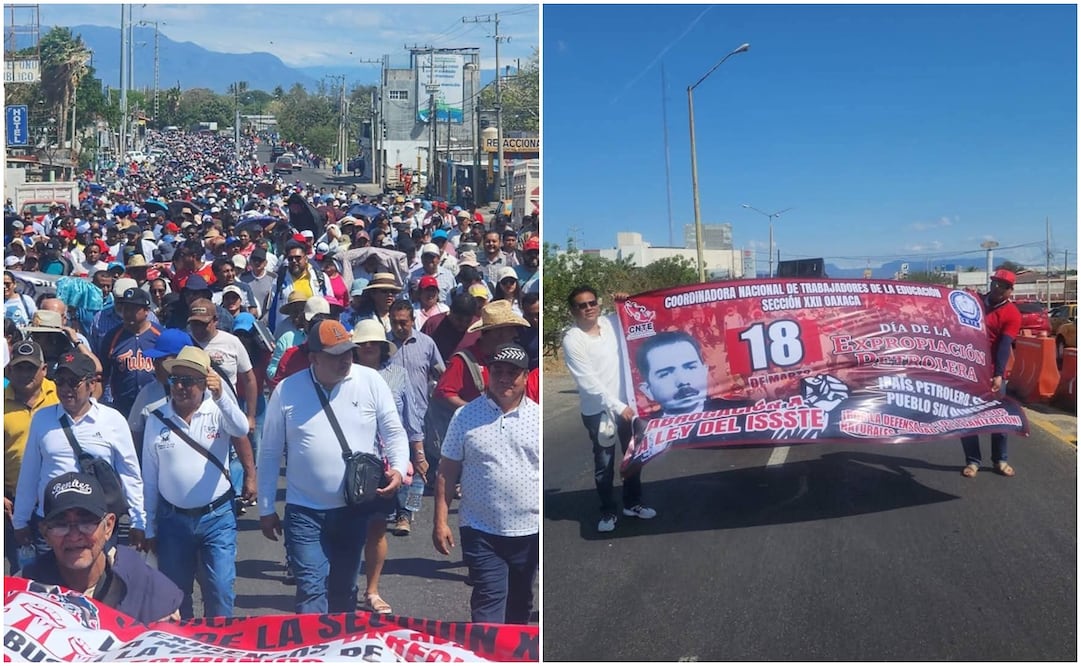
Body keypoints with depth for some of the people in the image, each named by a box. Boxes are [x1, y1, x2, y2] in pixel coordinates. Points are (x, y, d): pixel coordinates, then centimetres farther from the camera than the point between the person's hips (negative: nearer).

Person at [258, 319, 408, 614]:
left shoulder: (371, 381, -6)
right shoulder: (286, 391, -5)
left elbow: (394, 432, 0)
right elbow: (270, 453, 3)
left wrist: (398, 468, -20)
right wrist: (266, 509, 5)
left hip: (357, 507, 1)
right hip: (305, 511, -1)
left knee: (344, 589, 16)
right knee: (311, 589, -5)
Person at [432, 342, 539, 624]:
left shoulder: (538, 417, 1)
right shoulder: (466, 416, -1)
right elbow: (447, 472, 1)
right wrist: (440, 521, -3)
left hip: (530, 532, 2)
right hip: (481, 532, -2)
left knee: (521, 604, 16)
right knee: (488, 604, -4)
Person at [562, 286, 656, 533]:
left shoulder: (608, 323, 0)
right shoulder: (572, 340, -16)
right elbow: (588, 382, -20)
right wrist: (616, 406, -22)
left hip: (626, 402, 6)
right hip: (597, 410, -6)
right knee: (604, 464, 6)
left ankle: (632, 503, 34)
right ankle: (608, 511, 23)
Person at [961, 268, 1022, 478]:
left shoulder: (1012, 314, -7)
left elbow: (1004, 346, -17)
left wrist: (999, 375, -27)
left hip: (991, 373, -3)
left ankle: (1000, 461, 17)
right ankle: (972, 461, 11)